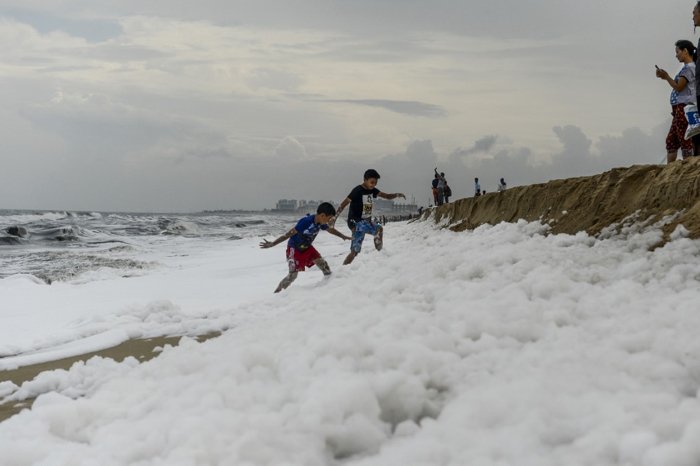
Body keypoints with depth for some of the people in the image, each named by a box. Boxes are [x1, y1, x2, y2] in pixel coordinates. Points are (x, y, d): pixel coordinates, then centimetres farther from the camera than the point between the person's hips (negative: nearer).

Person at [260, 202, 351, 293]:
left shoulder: (321, 223, -10)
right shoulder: (306, 222, -34)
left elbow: (331, 230, 13)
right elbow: (289, 234, -32)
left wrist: (344, 237, 25)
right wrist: (272, 244, -34)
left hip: (307, 248, 7)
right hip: (294, 249, -7)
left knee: (323, 263, -4)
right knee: (293, 274, -13)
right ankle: (277, 292, 1)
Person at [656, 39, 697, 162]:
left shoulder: (689, 68, -9)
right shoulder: (687, 68, 20)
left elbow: (678, 87, -13)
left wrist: (666, 77, -3)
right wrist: (665, 77, 13)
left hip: (684, 107, -10)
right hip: (679, 109, 10)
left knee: (685, 140, -9)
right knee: (671, 140, 10)